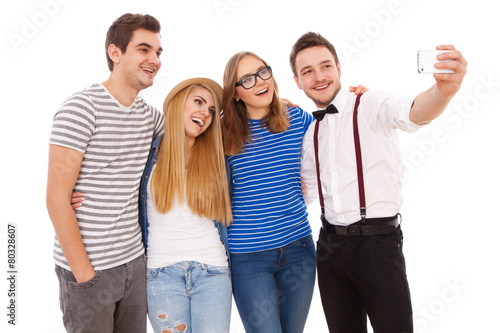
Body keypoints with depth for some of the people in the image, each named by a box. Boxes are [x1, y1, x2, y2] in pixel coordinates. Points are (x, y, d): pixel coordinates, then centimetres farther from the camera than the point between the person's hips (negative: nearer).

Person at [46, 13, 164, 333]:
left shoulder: (149, 114, 6)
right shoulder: (82, 108, -13)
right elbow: (57, 199, -15)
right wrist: (83, 273, -15)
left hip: (134, 261, 6)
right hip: (87, 267, -6)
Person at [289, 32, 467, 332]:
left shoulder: (372, 105, -7)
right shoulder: (311, 131, 11)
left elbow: (411, 113, -28)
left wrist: (444, 90, -52)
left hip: (377, 242, -5)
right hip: (330, 245, 6)